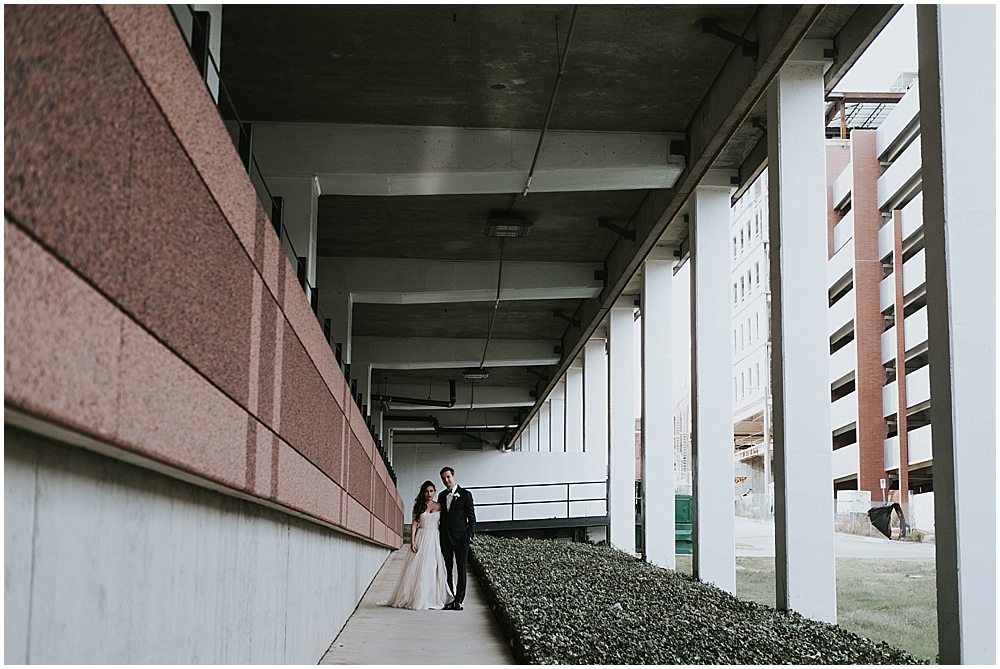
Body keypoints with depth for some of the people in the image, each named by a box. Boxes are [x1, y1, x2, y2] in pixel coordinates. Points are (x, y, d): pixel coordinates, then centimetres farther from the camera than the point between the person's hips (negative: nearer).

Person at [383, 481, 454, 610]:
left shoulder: (439, 506, 8)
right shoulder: (419, 506, 6)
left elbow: (443, 525, 8)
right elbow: (414, 524, 2)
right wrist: (412, 542, -8)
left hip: (435, 540, 1)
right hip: (421, 539, -1)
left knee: (434, 569, -3)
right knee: (418, 569, -3)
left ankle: (432, 599, 1)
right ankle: (416, 599, 0)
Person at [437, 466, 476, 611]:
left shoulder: (465, 494, -1)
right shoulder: (442, 495, 13)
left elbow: (471, 517, -1)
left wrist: (470, 535, -10)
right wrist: (439, 538, 11)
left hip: (461, 538, -5)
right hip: (445, 538, 5)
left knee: (461, 570, -2)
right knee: (447, 570, 4)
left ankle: (459, 600, 1)